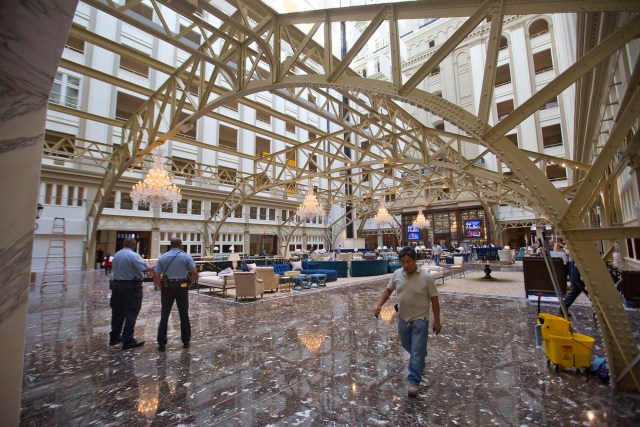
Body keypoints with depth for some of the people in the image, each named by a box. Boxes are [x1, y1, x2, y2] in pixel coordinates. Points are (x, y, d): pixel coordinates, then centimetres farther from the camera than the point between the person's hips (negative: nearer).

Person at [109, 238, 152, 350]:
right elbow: (144, 269, -22)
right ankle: (128, 340, -4)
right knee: (131, 313, -4)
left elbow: (116, 269, 13)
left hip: (116, 284, 8)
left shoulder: (116, 255, 10)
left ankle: (114, 337, 26)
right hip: (131, 286, -8)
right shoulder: (133, 255, -15)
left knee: (117, 312, 16)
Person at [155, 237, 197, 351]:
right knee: (184, 315, 8)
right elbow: (194, 273, -11)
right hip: (182, 287, -1)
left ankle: (162, 343, 11)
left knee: (164, 315, 9)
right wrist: (189, 285, 2)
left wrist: (162, 287, 10)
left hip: (167, 287, 1)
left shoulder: (163, 257, 3)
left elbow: (156, 276, -1)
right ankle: (186, 341, 15)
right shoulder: (186, 257, -3)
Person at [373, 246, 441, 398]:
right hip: (403, 318, 5)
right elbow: (387, 290, 4)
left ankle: (414, 381, 11)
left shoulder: (426, 277, -17)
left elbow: (434, 300, -10)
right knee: (407, 345, 22)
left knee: (417, 351, -1)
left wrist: (437, 321, -6)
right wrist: (379, 305, -9)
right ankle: (419, 361, 51)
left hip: (420, 319, -5)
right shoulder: (397, 274, -6)